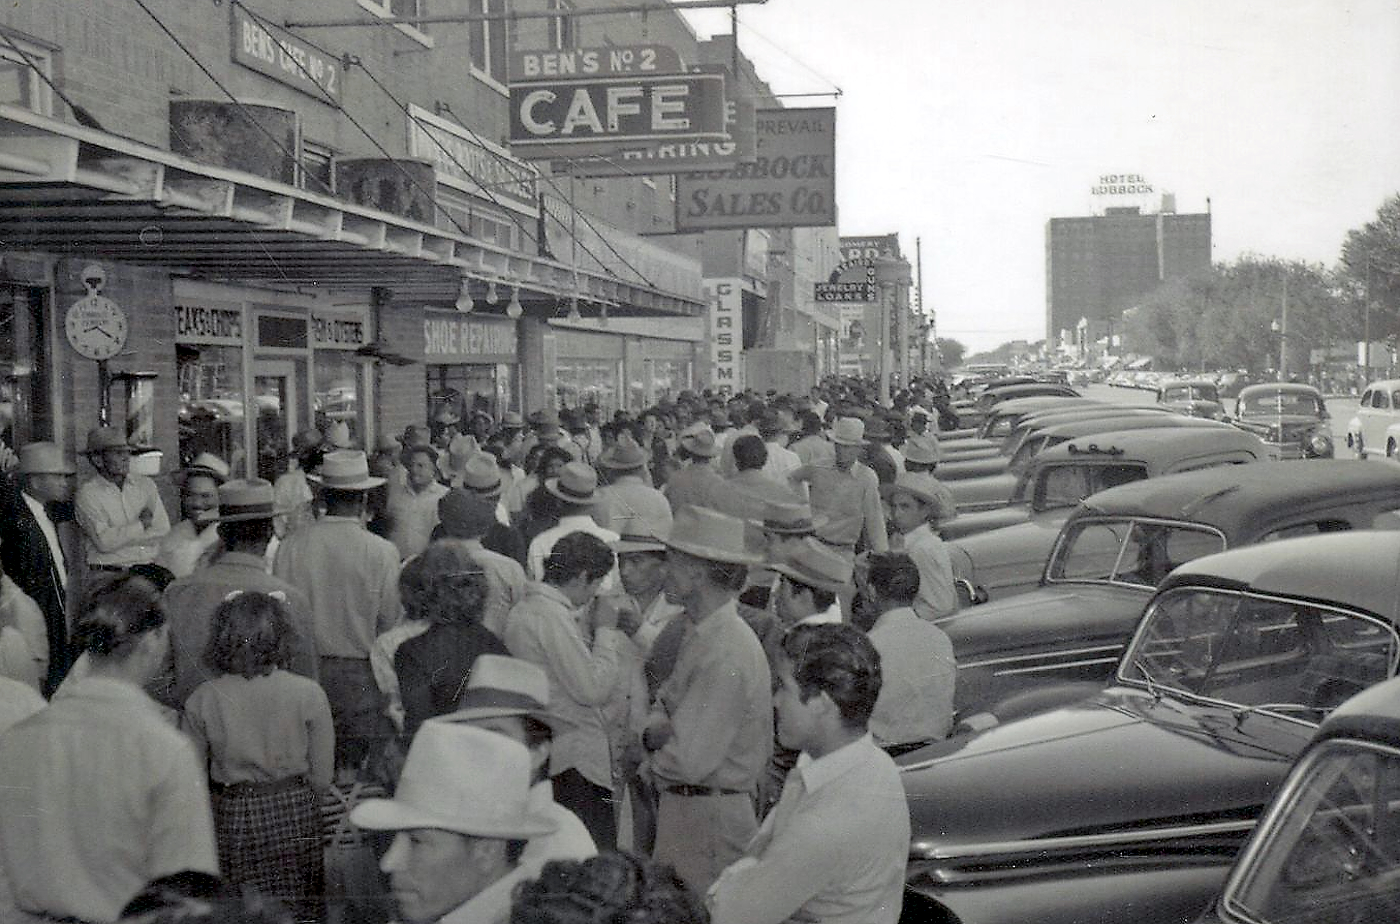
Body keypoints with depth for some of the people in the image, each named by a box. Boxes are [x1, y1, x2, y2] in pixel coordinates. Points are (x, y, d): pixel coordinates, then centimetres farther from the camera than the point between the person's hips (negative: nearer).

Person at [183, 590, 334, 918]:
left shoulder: (202, 700, -8)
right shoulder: (308, 694, -11)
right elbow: (322, 777, -4)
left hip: (233, 818, 1)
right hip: (296, 817, 0)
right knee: (297, 909, 12)